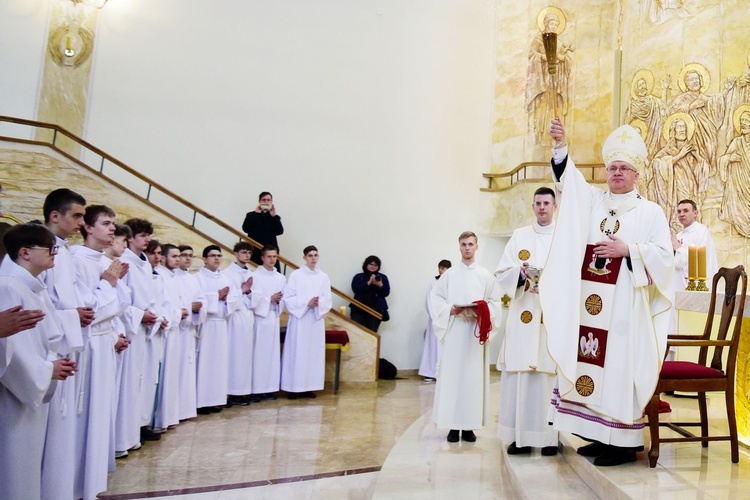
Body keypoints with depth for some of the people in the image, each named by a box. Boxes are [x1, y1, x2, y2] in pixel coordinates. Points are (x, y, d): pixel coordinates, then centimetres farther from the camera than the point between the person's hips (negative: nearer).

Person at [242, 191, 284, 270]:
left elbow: (280, 231, 0)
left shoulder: (275, 217, 15)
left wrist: (274, 216, -8)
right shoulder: (251, 216, 12)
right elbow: (246, 229, -5)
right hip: (255, 252, -1)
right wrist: (256, 213, -5)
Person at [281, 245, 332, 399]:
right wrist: (306, 303, -16)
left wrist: (318, 303, -16)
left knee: (314, 352, 4)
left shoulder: (323, 277, 7)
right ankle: (294, 387, 4)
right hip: (299, 319, -3)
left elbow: (328, 300, 4)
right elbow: (288, 298, -6)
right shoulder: (295, 275, -2)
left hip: (317, 320, 3)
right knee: (297, 352, -3)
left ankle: (310, 386, 12)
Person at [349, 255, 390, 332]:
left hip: (376, 310, 0)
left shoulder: (383, 277, 11)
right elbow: (355, 289, -7)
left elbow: (386, 293, 3)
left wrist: (380, 285, -16)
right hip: (359, 310, 0)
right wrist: (369, 283, -15)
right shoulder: (358, 277, 9)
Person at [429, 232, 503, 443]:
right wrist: (450, 309, -10)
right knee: (451, 376, -2)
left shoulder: (486, 275, 9)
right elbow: (435, 298, 6)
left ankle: (469, 426, 9)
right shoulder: (449, 274, 8)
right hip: (453, 330, 0)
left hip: (475, 331, 0)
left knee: (473, 377, 0)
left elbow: (496, 302, 6)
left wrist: (482, 309, -13)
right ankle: (453, 426, 6)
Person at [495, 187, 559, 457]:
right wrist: (520, 274, -12)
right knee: (520, 372, -2)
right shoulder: (519, 236, 14)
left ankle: (549, 435, 4)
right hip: (523, 316, 2)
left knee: (551, 373, -4)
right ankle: (521, 435, 5)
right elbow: (502, 273, 8)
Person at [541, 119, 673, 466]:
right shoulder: (592, 201, 13)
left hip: (625, 306, -4)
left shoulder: (651, 212, 4)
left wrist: (627, 249, -14)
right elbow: (568, 179, -3)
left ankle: (624, 442, 6)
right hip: (590, 302, 4)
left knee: (619, 366, -4)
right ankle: (600, 435, 16)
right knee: (590, 363, 6)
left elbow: (664, 256, -2)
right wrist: (561, 146, -18)